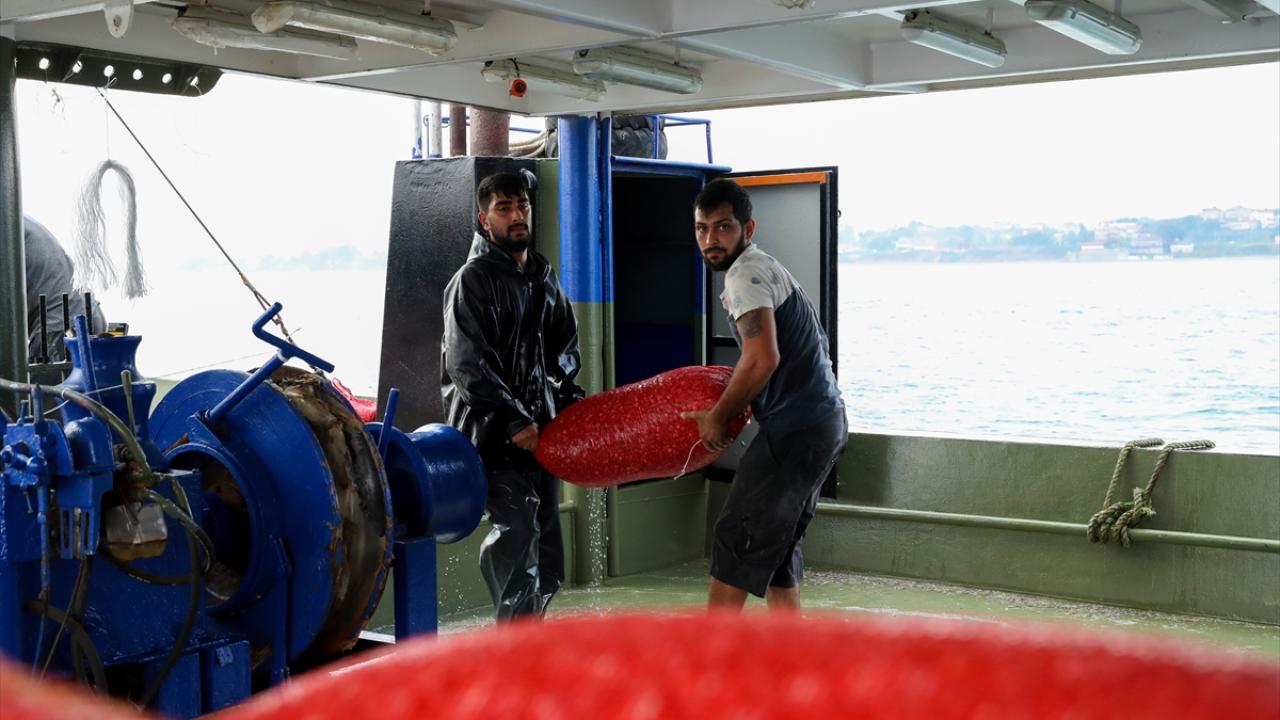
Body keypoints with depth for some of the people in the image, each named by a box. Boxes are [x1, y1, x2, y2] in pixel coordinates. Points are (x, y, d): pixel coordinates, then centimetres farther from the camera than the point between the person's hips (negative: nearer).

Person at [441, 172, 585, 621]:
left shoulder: (543, 276, 15)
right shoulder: (473, 280, -8)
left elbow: (565, 347, 25)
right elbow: (466, 364, -15)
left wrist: (569, 400, 8)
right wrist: (514, 421, -19)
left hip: (540, 426, 7)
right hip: (494, 431, -7)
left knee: (546, 530, 9)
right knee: (517, 526, -16)